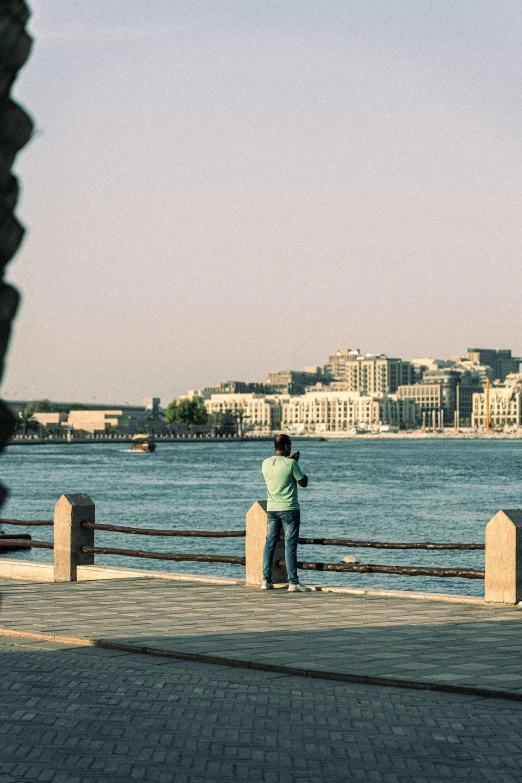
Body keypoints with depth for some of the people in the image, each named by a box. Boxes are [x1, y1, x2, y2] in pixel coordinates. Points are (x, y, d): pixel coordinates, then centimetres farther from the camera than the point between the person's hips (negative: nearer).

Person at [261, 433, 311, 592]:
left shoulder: (266, 463, 3)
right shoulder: (291, 464, -15)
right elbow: (304, 482, -5)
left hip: (272, 508, 5)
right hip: (289, 509, -5)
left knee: (269, 543, 10)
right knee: (290, 545, -5)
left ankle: (266, 580, 11)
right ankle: (293, 582, -7)